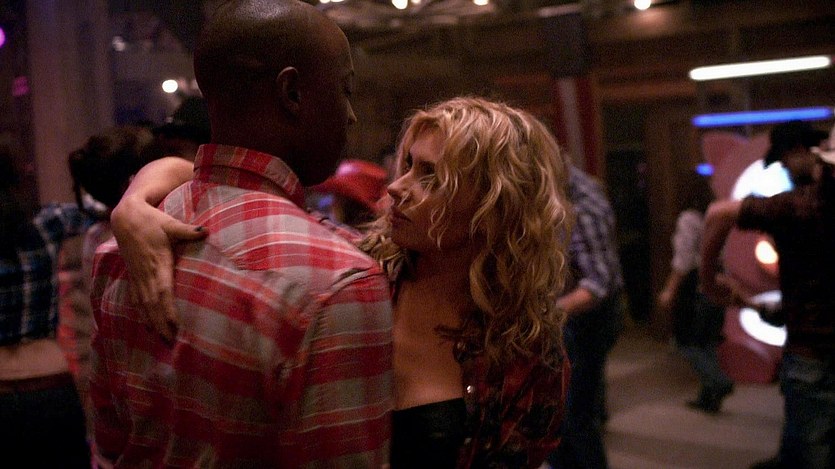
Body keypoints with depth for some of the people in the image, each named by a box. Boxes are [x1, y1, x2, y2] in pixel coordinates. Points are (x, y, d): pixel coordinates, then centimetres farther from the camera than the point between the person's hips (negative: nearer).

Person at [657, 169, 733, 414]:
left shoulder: (689, 218, -11)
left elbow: (684, 259, -15)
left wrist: (669, 290, -13)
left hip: (695, 283, -7)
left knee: (687, 341, 2)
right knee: (707, 341, 13)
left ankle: (718, 382, -12)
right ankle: (709, 397, 17)